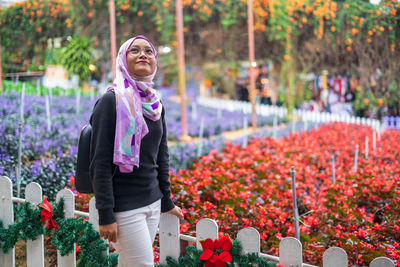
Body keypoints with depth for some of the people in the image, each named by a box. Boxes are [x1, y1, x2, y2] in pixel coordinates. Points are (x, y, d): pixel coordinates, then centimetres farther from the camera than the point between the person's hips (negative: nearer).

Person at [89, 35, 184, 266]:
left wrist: (167, 201, 21)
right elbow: (100, 162, -14)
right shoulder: (111, 102, -11)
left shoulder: (156, 105, 10)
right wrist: (105, 215, -17)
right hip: (125, 207, -6)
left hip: (152, 203, 6)